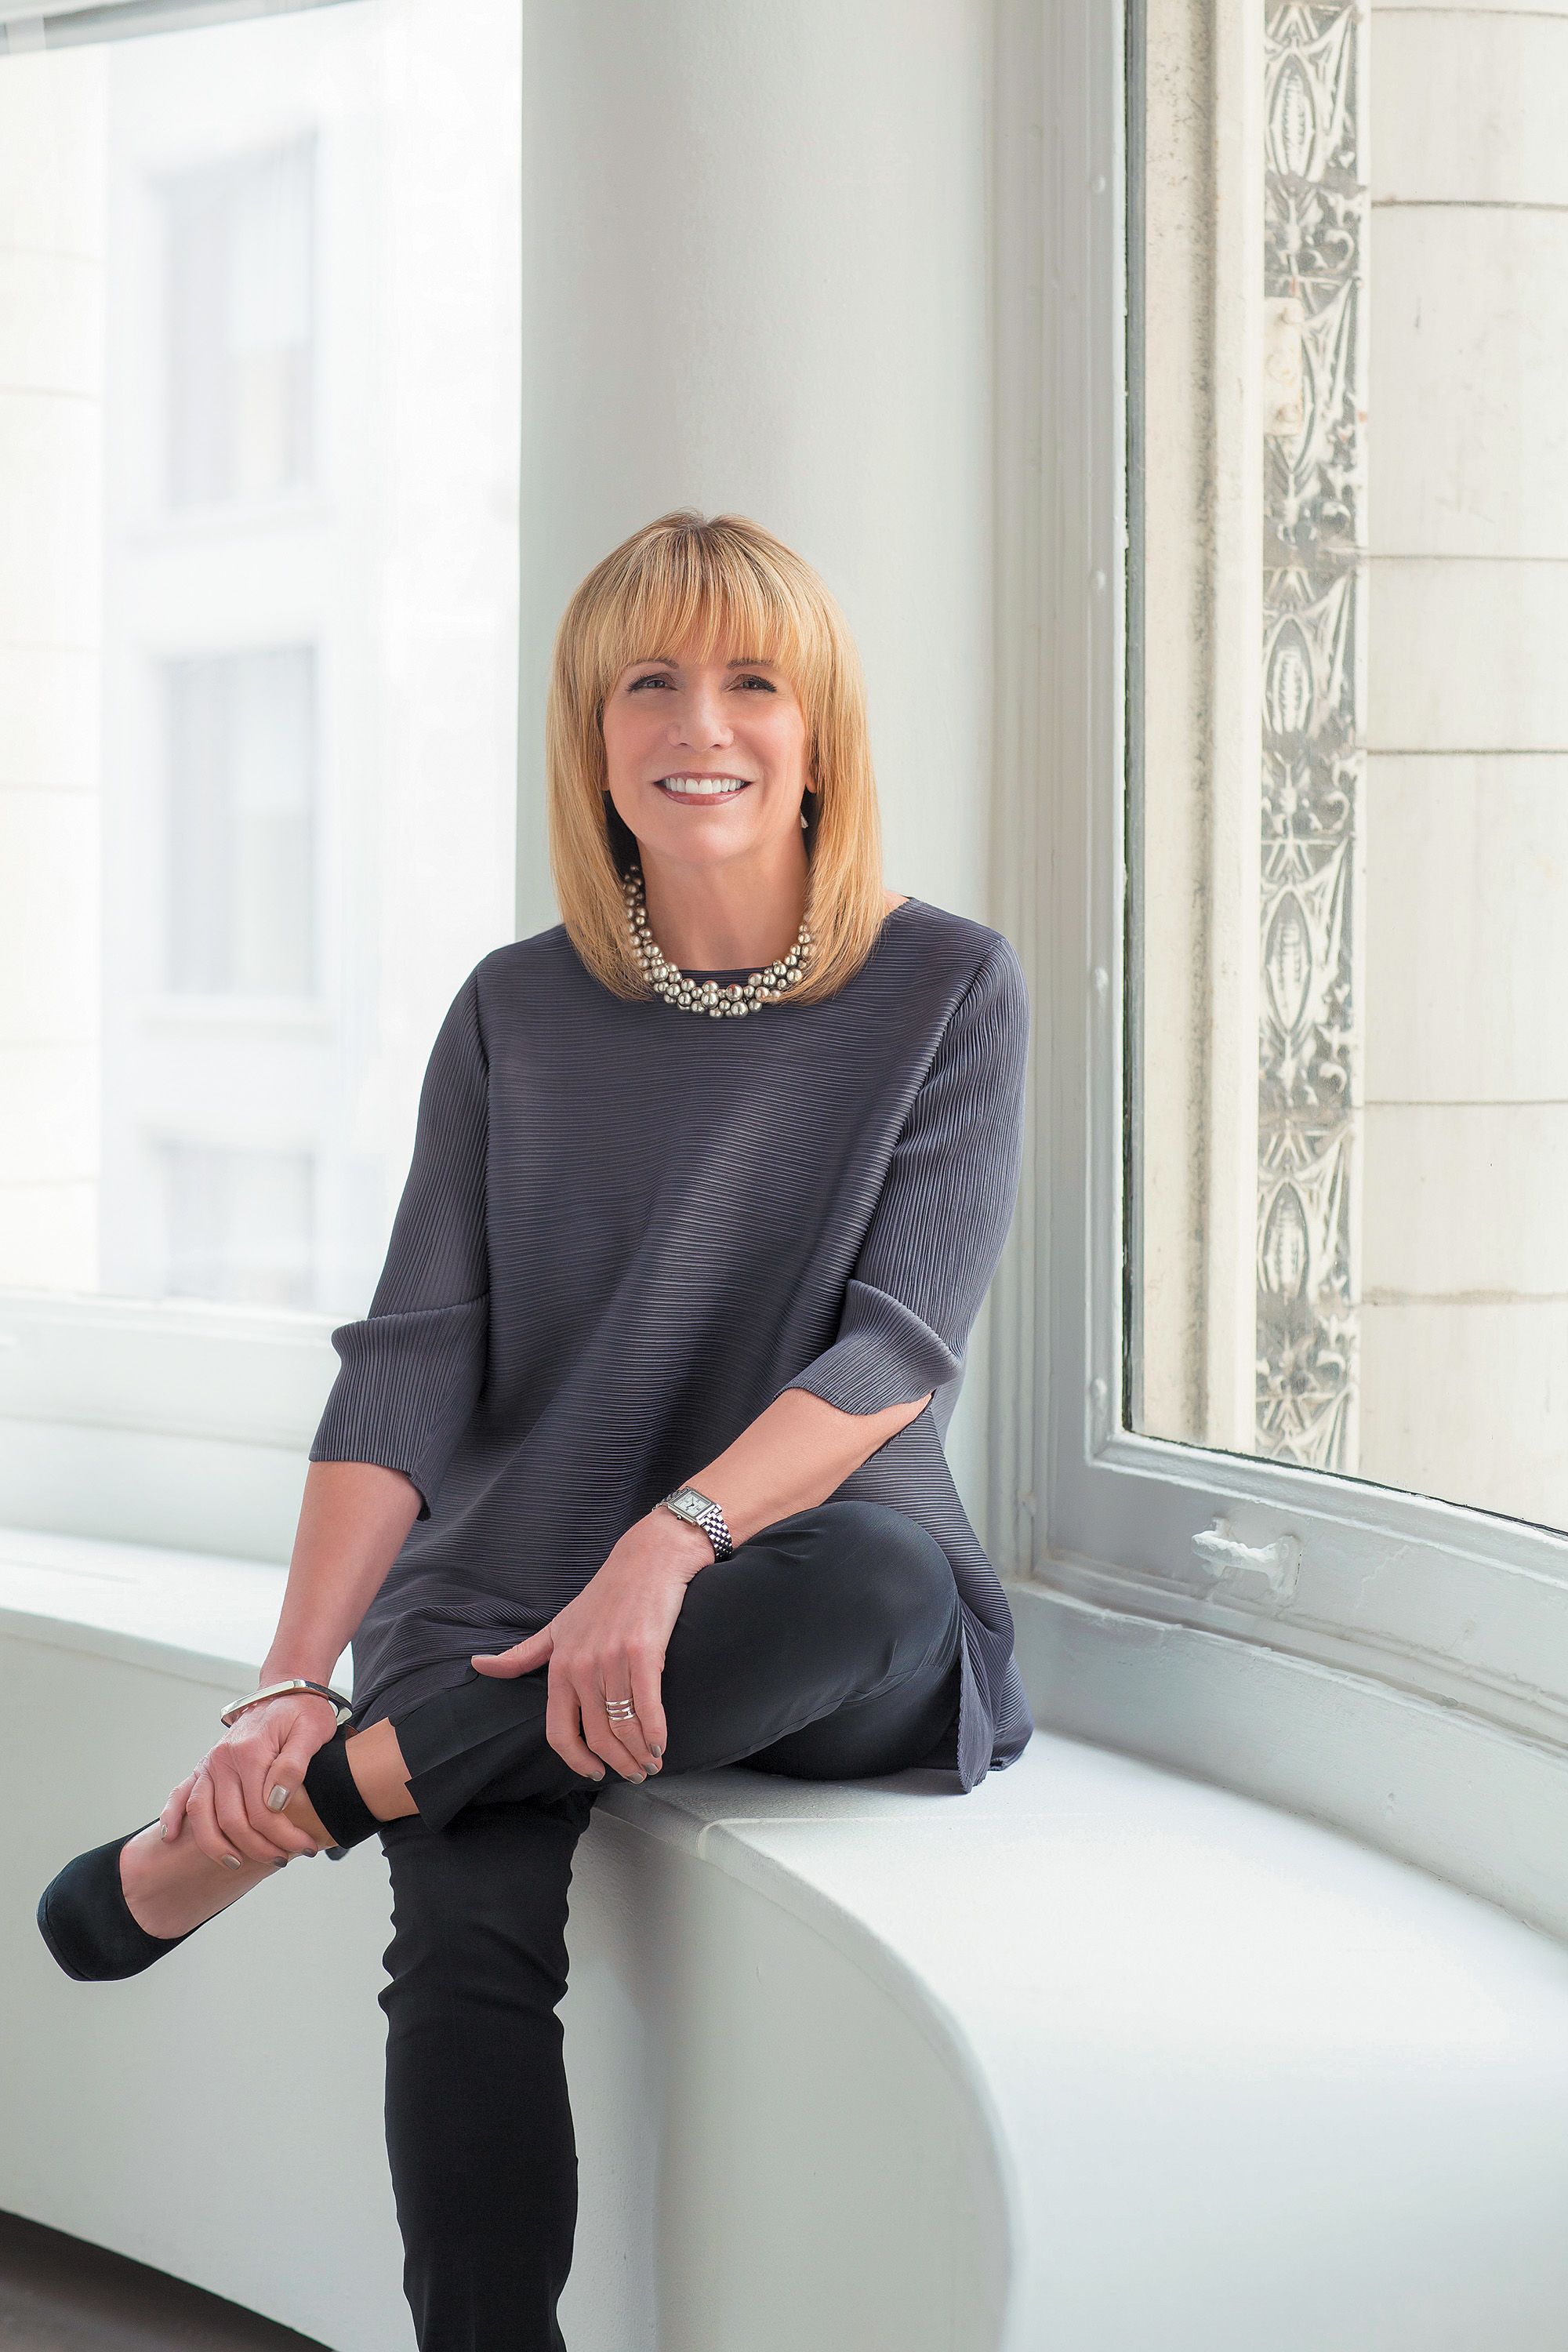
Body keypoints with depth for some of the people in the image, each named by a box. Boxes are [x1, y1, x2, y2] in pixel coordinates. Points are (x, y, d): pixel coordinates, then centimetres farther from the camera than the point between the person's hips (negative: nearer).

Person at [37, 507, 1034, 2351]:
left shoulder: (947, 991, 2)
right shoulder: (516, 1016, 9)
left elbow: (899, 1345, -9)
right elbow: (411, 1364, 1)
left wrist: (670, 1541, -26)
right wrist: (295, 1677, -15)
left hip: (824, 1629, -1)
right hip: (509, 1615, 1)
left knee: (874, 1575, -37)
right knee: (468, 1938, -30)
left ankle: (279, 1820, -27)